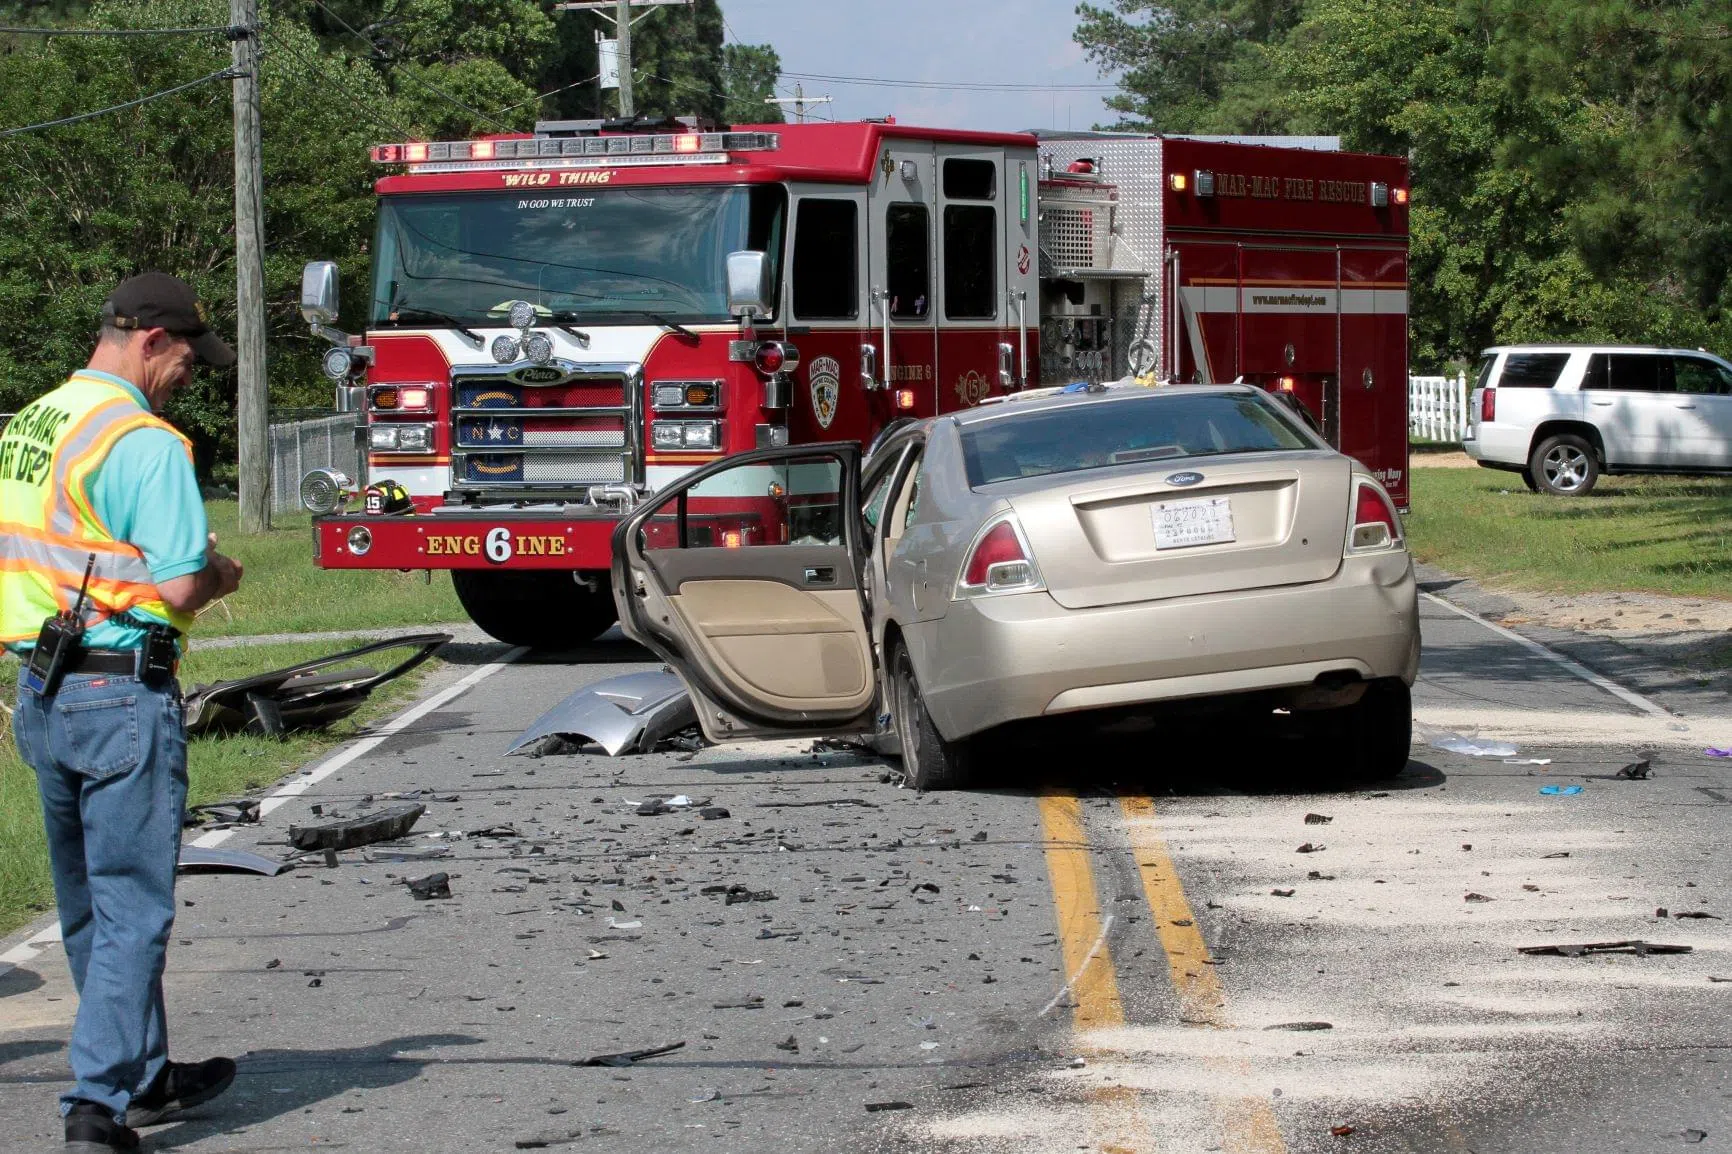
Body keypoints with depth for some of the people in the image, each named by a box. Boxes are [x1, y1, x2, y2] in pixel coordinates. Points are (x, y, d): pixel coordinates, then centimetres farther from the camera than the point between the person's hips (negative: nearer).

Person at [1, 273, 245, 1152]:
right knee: (130, 907, -3)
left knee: (86, 905, 17)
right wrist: (219, 578, 1)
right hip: (123, 693, -8)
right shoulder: (144, 442, -16)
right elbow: (178, 588, -20)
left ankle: (144, 1077, 29)